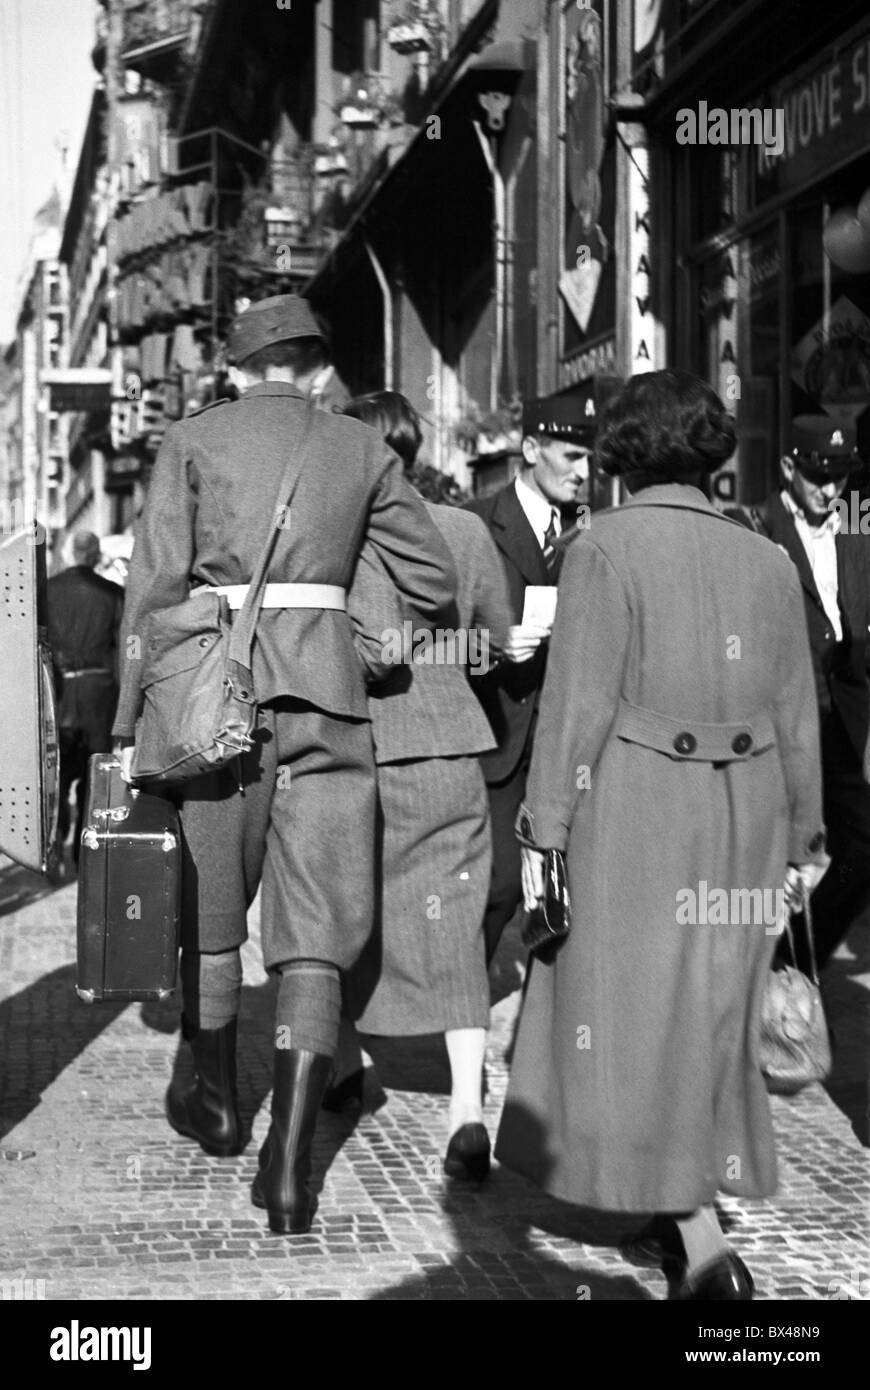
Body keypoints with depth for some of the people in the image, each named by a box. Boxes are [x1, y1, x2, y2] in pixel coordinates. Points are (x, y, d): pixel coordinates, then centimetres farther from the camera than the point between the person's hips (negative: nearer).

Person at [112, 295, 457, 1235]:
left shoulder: (193, 440, 6)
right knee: (313, 932, 1)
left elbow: (154, 587, -1)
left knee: (208, 908, 17)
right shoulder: (361, 450, 11)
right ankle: (289, 1163, -6)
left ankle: (219, 1105, 33)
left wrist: (131, 723, 2)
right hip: (327, 691, 1)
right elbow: (434, 583, 11)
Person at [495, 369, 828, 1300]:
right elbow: (796, 716, 9)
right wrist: (801, 838, 17)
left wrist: (542, 832, -8)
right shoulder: (765, 561, 7)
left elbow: (578, 702, -12)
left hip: (633, 814, -5)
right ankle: (707, 1185, 33)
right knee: (711, 1010, 19)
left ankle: (703, 1246, -3)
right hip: (744, 814, 5)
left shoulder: (605, 548, -8)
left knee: (637, 1018, 3)